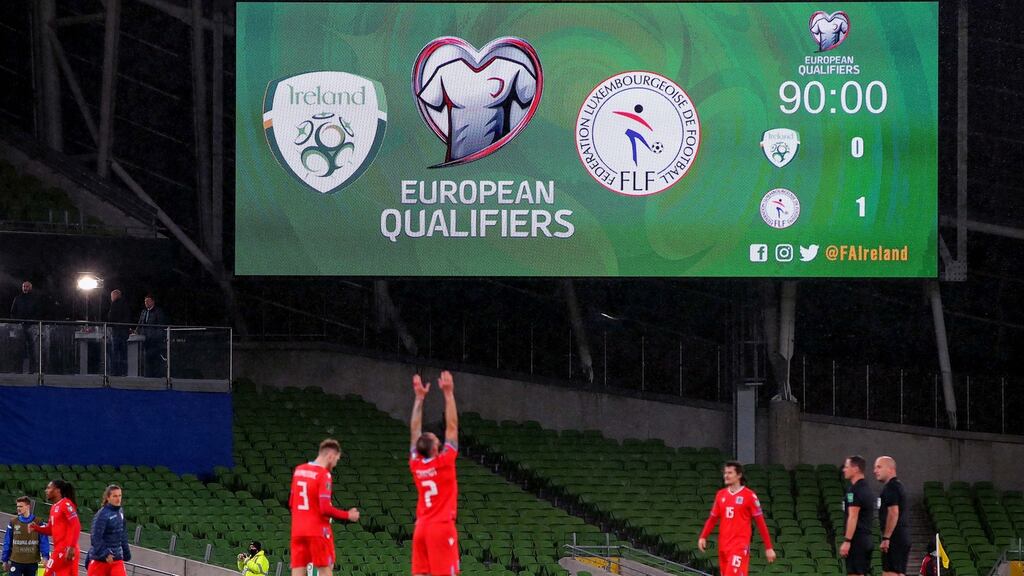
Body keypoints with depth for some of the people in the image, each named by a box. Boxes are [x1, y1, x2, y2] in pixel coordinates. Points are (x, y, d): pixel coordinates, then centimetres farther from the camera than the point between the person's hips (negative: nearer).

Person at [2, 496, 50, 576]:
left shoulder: (37, 522, -1)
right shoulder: (13, 522, 3)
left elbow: (44, 541, -5)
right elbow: (7, 542, 6)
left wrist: (45, 557, -17)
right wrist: (5, 560, 5)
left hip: (32, 563, 0)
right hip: (16, 562, 0)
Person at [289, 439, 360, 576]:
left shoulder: (298, 470, 11)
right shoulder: (324, 474, -12)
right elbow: (325, 508, -17)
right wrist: (348, 515, -5)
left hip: (297, 530, 6)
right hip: (318, 530, -6)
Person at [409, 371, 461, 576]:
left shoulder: (416, 465, 2)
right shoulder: (444, 462, -10)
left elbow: (415, 431, 11)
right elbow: (452, 426, -8)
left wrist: (419, 398, 14)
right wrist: (449, 394, -4)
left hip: (421, 527, 6)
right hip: (442, 527, -6)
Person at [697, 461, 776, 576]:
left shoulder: (749, 495, -4)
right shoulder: (720, 495, 11)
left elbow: (760, 522, -3)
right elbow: (712, 518, 15)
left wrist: (768, 547, -4)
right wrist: (703, 537, 0)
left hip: (740, 545, -6)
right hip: (723, 545, 6)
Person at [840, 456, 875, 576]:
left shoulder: (854, 490, -13)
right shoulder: (866, 489, 17)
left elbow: (853, 517, -19)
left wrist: (847, 541, -21)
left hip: (856, 539, -9)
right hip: (866, 538, 9)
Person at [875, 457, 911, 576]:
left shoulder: (890, 488, -11)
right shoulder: (898, 486, 21)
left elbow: (893, 513, -20)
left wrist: (886, 538, -20)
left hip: (894, 539, -10)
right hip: (903, 538, 10)